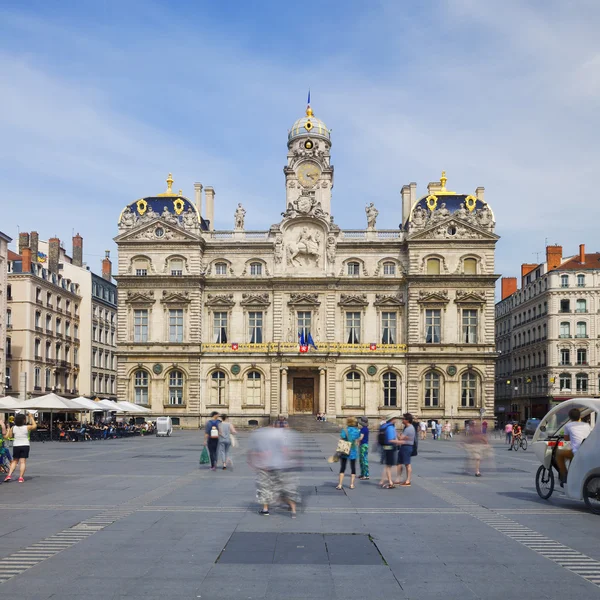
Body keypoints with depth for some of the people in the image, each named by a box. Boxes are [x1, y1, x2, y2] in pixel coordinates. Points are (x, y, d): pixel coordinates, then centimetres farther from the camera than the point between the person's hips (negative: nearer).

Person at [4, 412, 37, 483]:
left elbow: (10, 436, 4)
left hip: (16, 446, 2)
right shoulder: (27, 427, -9)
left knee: (14, 461, 15)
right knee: (23, 462, 1)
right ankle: (21, 477, 0)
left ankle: (9, 475, 6)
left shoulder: (13, 428, -5)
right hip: (25, 445, -2)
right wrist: (31, 417, 12)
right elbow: (35, 426, 9)